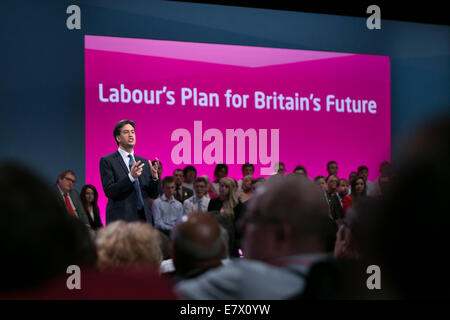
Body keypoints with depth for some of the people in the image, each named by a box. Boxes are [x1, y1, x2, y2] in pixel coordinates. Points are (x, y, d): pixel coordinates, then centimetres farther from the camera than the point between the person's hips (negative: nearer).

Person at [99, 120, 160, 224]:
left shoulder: (145, 162, 15)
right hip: (120, 220, -5)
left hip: (144, 219, 5)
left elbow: (153, 194, 12)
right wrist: (130, 177, -22)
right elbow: (109, 192, -10)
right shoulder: (107, 161, 0)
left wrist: (154, 176, -8)